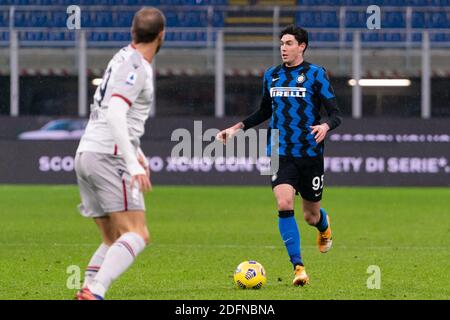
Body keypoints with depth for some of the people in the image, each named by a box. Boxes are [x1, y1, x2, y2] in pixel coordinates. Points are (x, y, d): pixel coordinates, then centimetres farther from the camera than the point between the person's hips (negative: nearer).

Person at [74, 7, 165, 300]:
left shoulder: (124, 58, 19)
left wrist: (136, 152, 38)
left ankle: (87, 292, -2)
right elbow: (114, 114, -22)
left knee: (114, 241, 12)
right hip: (108, 155, -10)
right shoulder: (136, 66, -10)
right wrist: (134, 163, -27)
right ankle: (94, 293, -31)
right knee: (137, 235, -15)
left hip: (86, 154, 10)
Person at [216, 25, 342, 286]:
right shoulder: (271, 76, 8)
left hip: (310, 154, -2)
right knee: (285, 205, -20)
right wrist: (238, 128, 14)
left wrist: (325, 126, -29)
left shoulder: (316, 74, -4)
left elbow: (336, 114, -6)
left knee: (311, 216, 9)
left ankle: (324, 226, 50)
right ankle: (298, 267, -16)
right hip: (281, 154, 2)